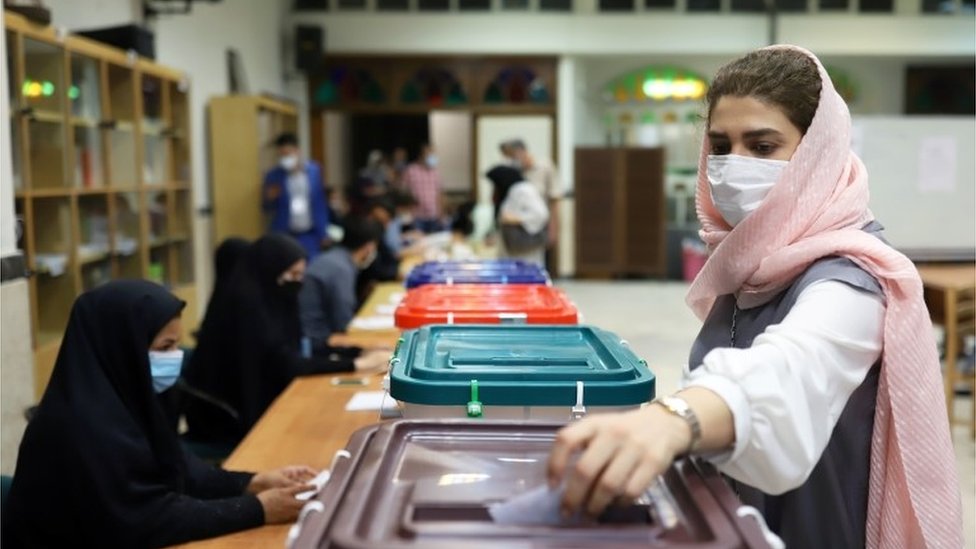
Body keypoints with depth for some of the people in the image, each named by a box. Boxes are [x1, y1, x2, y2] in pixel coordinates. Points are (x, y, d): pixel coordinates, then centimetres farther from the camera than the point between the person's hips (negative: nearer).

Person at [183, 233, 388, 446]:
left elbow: (298, 352, 9)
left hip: (252, 403, 8)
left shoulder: (273, 296, 6)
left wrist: (357, 353, -1)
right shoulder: (247, 301, -20)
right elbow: (287, 364, -23)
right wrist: (352, 365, -21)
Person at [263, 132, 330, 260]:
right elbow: (268, 209, 5)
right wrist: (270, 199, -16)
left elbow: (320, 203, 7)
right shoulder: (273, 176, -3)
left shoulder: (314, 170, 0)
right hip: (284, 235, -1)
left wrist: (324, 233, 6)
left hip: (310, 235, 1)